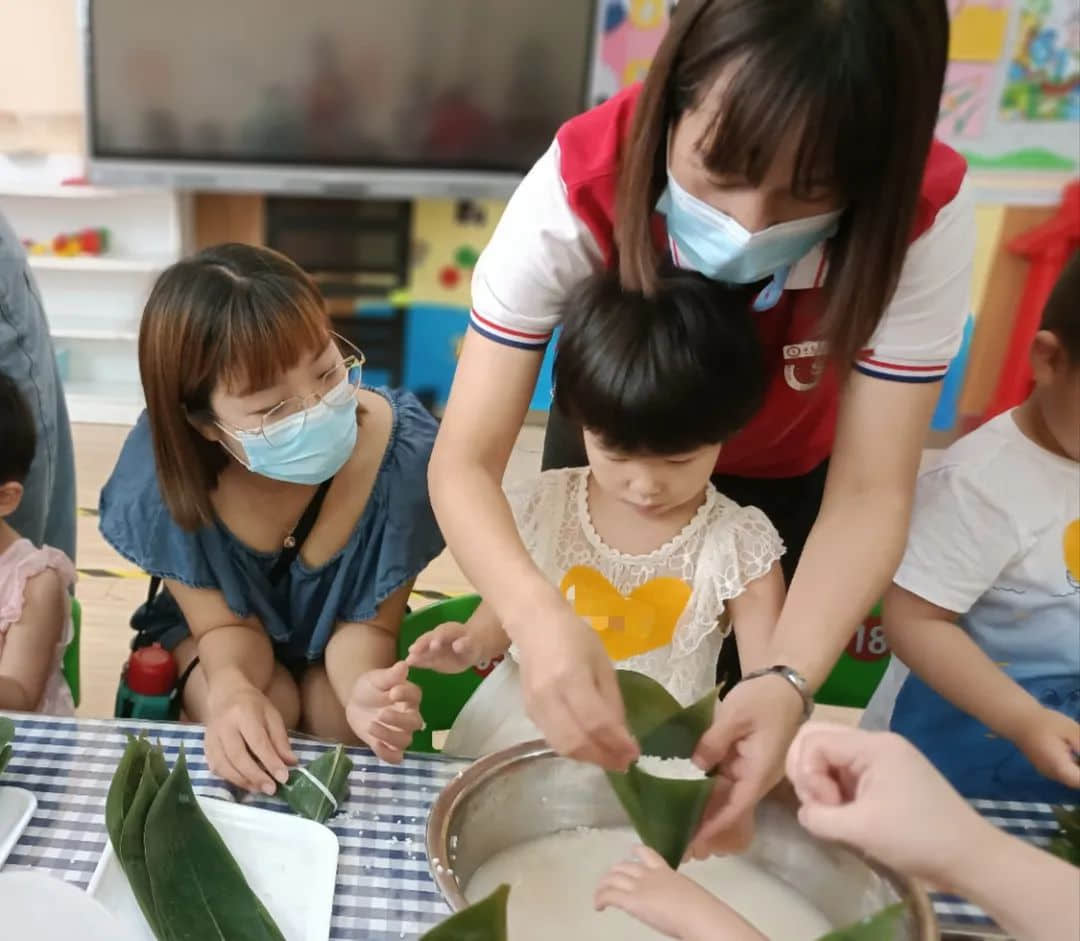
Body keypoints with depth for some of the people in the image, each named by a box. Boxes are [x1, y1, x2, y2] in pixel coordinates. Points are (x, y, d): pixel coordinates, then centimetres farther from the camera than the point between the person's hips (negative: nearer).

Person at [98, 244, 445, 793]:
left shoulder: (406, 452, -36)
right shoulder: (161, 470, -34)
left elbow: (368, 620, -24)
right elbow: (224, 622, -21)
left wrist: (360, 688, -48)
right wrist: (232, 690, -45)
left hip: (336, 622, 1)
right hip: (217, 623, 0)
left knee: (340, 723, -23)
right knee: (245, 719, -26)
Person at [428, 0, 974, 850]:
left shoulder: (924, 216, -34)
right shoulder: (581, 186, -37)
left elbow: (869, 493, -30)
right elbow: (466, 461, -36)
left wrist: (791, 681, -47)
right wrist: (539, 618, -55)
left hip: (789, 475, 1)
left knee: (741, 700, 18)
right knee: (582, 720, 15)